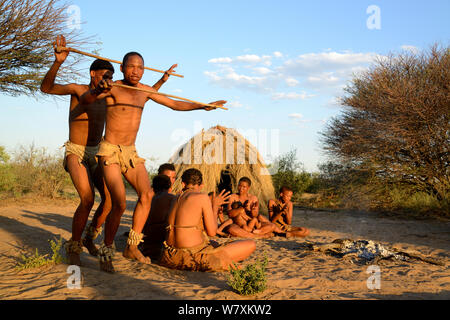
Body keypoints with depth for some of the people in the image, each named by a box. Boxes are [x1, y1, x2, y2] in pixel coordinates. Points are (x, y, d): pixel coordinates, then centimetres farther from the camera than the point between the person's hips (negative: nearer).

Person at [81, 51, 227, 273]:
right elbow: (85, 100, -28)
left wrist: (203, 106, 9)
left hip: (130, 152, 6)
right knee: (120, 204, -17)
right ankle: (106, 252, 1)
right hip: (109, 151, -6)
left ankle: (132, 247, 9)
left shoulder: (145, 90, 8)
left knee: (147, 194, -5)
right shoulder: (112, 87, -11)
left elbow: (175, 104, 17)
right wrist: (97, 90, -50)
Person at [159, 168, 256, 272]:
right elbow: (212, 232, -6)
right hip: (193, 257, -8)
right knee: (251, 245, -2)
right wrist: (215, 206, 7)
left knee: (214, 243, 40)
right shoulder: (202, 197, -9)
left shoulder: (176, 198, 11)